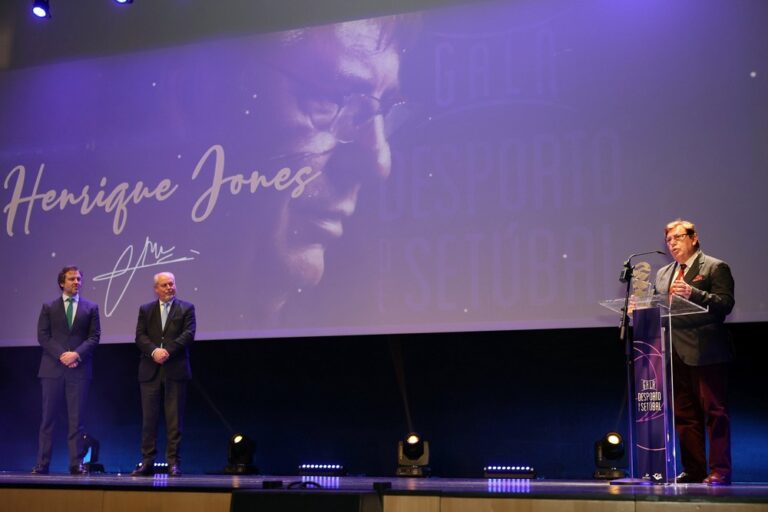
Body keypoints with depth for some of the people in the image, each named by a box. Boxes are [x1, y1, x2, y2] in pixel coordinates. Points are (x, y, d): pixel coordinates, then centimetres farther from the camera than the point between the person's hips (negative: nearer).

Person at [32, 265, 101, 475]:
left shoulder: (91, 308, 10)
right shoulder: (49, 307, 9)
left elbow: (94, 336, 3)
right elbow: (42, 336, 2)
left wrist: (76, 354, -12)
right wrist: (61, 355, -11)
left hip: (79, 369, 0)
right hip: (52, 369, 0)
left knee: (76, 419, 1)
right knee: (48, 418, 2)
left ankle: (76, 464, 3)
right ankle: (42, 464, 6)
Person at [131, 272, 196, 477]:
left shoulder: (186, 308, 7)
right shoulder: (145, 310, 14)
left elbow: (188, 334, -5)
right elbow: (140, 336, 3)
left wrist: (167, 351, -15)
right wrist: (154, 351, -15)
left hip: (176, 371, -2)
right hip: (150, 371, 2)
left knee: (174, 419, 0)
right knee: (149, 418, 3)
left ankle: (174, 463, 4)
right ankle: (147, 463, 8)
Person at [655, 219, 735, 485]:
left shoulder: (715, 268, -1)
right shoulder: (663, 273, 20)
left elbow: (725, 304, -13)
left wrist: (693, 294, -25)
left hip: (706, 352, -7)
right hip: (677, 353, 7)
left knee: (715, 411, -3)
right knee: (684, 414, 9)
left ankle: (720, 471, 1)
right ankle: (693, 470, 15)